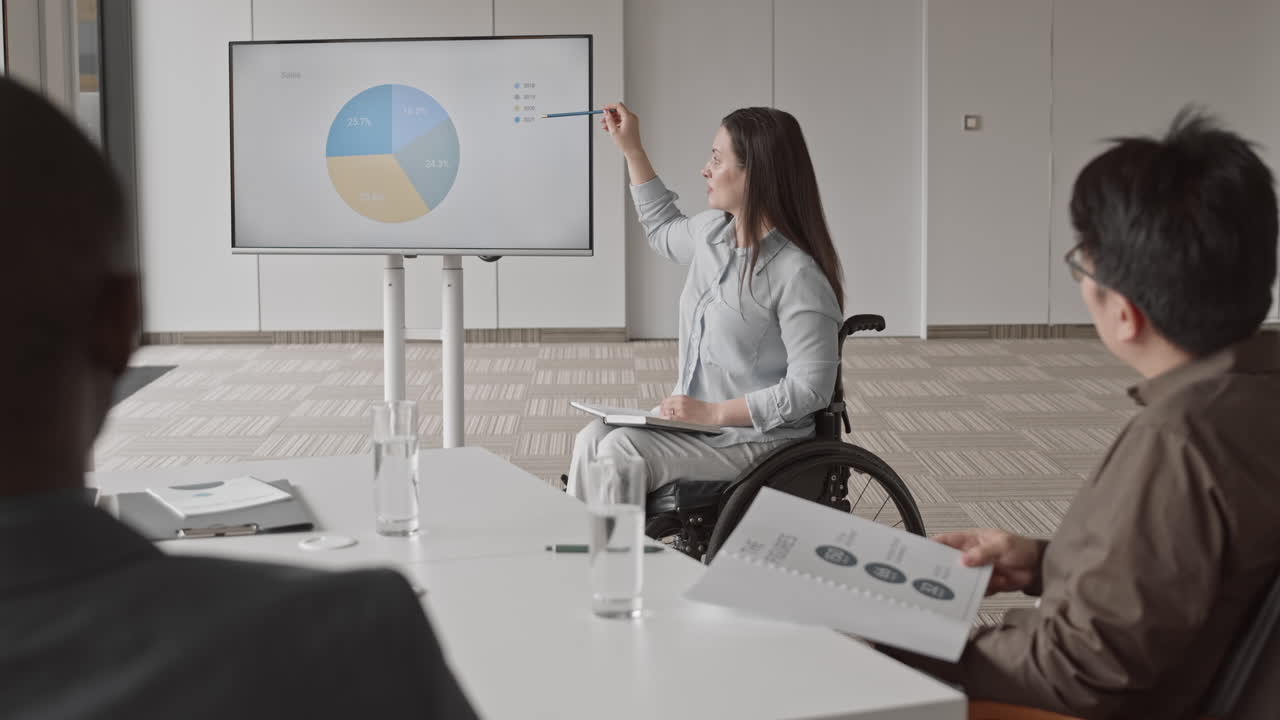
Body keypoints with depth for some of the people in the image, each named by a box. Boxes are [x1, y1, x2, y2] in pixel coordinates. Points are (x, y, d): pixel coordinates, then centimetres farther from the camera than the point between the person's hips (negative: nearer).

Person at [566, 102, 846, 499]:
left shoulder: (798, 275, -21)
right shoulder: (711, 231, 5)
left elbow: (809, 389, -21)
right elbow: (663, 230, 31)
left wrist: (713, 412, -21)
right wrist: (630, 149, 26)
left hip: (759, 438, -8)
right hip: (693, 419, 8)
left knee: (622, 450, -23)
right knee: (592, 439, -13)